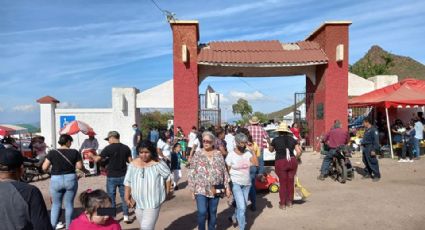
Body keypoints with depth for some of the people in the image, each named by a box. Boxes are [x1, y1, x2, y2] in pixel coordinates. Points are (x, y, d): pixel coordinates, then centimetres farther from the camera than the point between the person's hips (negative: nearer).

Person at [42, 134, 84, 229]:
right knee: (69, 204, 12)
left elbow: (44, 168, -4)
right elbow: (80, 167, -5)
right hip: (71, 179, 0)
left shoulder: (52, 152, -6)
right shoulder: (74, 152, -6)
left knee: (56, 204, 16)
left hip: (56, 180, 0)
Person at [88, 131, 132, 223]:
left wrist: (91, 155, 11)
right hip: (123, 176, 3)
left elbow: (97, 159, -10)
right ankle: (126, 216, 16)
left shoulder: (109, 148, -12)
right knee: (124, 196, 12)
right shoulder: (126, 148, -2)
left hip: (112, 177, -3)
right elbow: (130, 161, 1)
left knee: (111, 197, 10)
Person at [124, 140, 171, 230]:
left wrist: (166, 192, 0)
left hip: (153, 202, -5)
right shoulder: (133, 165, -2)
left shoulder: (158, 164, -13)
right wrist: (127, 198, 3)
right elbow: (128, 182, 6)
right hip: (138, 202, 5)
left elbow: (168, 177, -3)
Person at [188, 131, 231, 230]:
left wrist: (227, 187, 6)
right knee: (202, 212, -10)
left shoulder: (218, 154, 5)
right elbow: (192, 173, -1)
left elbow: (224, 171, 8)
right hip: (201, 189, -2)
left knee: (213, 212, 12)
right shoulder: (197, 154, -2)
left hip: (215, 190, 2)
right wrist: (192, 189, -4)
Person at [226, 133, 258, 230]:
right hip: (236, 183, -4)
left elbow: (256, 163, -18)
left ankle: (235, 217, 46)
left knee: (243, 206, 18)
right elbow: (227, 170, -4)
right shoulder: (231, 154, -12)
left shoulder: (248, 152, -4)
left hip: (247, 183, 4)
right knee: (242, 207, -11)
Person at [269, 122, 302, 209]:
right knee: (290, 182, 15)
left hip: (281, 162, -3)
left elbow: (271, 150, 15)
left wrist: (270, 144, 32)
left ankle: (283, 204, 15)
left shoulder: (275, 140, -1)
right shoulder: (292, 139, 5)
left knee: (283, 183, 8)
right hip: (292, 162, 3)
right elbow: (299, 152, 1)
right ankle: (289, 202, 25)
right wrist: (295, 158, 16)